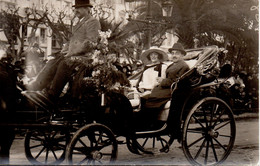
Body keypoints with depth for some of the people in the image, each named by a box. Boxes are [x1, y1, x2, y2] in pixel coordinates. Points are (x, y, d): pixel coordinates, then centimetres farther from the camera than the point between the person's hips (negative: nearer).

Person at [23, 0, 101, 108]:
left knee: (65, 64, -33)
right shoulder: (79, 24, 26)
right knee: (52, 64, -10)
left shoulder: (93, 22, -3)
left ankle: (51, 95, -38)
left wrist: (71, 53, -16)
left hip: (85, 56, -9)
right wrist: (64, 51, 9)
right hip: (72, 55, 9)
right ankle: (35, 89, -16)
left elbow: (90, 43, -14)